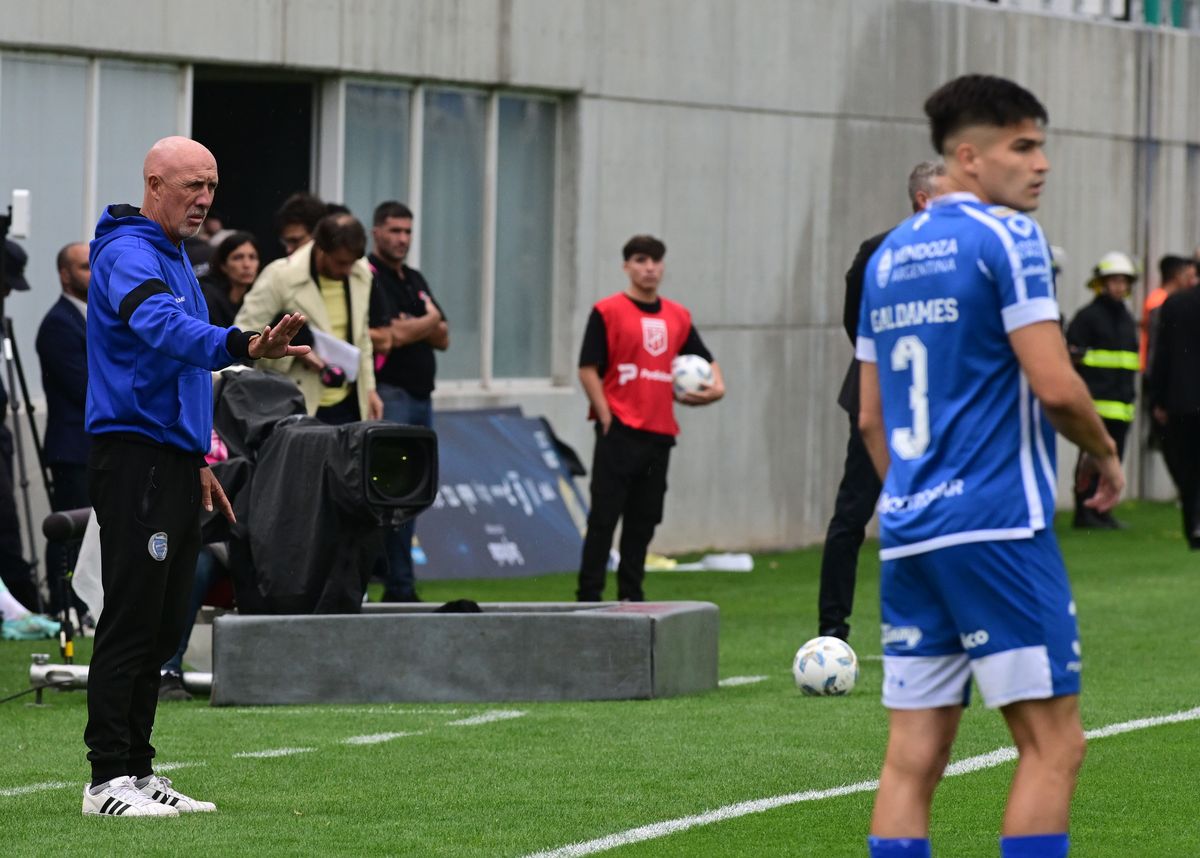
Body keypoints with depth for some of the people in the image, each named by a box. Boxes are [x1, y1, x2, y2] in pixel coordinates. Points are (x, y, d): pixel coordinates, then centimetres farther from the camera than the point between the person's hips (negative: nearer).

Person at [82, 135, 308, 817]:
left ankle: (138, 772, 15)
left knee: (163, 629, 10)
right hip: (136, 459, -10)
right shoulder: (128, 254, -13)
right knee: (131, 624, -10)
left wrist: (198, 460, 24)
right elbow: (158, 326, -34)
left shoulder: (175, 259, 20)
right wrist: (240, 346, -50)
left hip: (174, 463, 10)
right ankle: (109, 779, -9)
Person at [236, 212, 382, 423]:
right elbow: (245, 332, -9)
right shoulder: (281, 277, -12)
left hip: (347, 405, 5)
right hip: (299, 407, -5)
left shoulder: (361, 273, 5)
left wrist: (369, 388, 15)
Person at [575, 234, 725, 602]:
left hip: (660, 434, 5)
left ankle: (631, 597, 18)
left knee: (644, 520, 10)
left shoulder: (677, 316, 13)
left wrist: (716, 385, 3)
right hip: (619, 432, -5)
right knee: (604, 517, -6)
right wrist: (607, 420, -11)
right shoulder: (607, 312, -3)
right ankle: (589, 596, -6)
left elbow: (704, 359, 24)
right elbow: (588, 370, -6)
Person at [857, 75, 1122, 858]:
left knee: (915, 755, 6)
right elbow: (1055, 386, -14)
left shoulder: (888, 256, 16)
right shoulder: (1006, 237, -7)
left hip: (908, 530, 8)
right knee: (1053, 743, -4)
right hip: (998, 523, -8)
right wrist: (1106, 454, 3)